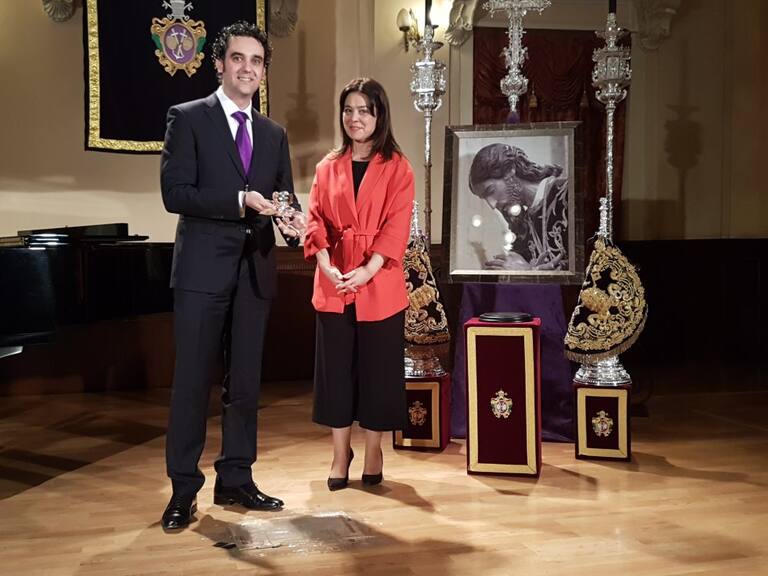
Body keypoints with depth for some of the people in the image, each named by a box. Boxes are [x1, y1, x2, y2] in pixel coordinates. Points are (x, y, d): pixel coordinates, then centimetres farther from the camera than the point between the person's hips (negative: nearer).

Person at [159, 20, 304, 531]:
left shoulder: (274, 134, 15)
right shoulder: (188, 118, 0)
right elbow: (175, 193, -9)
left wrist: (291, 223, -10)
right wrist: (239, 201, -19)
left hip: (255, 269, 5)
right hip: (204, 268, -4)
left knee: (245, 381, 10)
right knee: (193, 380, 0)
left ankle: (236, 480, 23)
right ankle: (184, 489, 12)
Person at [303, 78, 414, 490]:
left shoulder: (397, 168, 2)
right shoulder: (328, 167, 11)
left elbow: (397, 227, -7)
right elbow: (316, 221, 4)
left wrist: (367, 271, -18)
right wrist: (327, 267, -12)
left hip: (379, 284, -2)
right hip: (333, 284, 3)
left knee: (377, 368, 4)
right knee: (335, 367, 5)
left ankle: (373, 453, 19)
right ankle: (340, 454, 18)